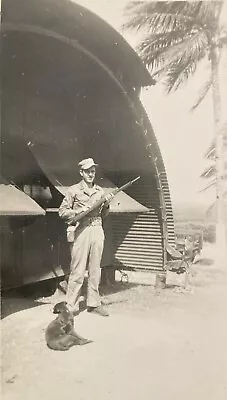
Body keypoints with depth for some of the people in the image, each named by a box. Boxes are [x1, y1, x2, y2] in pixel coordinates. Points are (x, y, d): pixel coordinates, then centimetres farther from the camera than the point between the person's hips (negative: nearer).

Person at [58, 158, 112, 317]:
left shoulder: (100, 191, 12)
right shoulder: (74, 190, 1)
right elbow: (62, 211, -1)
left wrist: (106, 204, -2)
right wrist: (79, 210, -13)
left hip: (97, 231, 4)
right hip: (80, 231, -4)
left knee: (95, 269, 9)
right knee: (78, 271, -3)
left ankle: (94, 303, 19)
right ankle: (71, 306, 7)